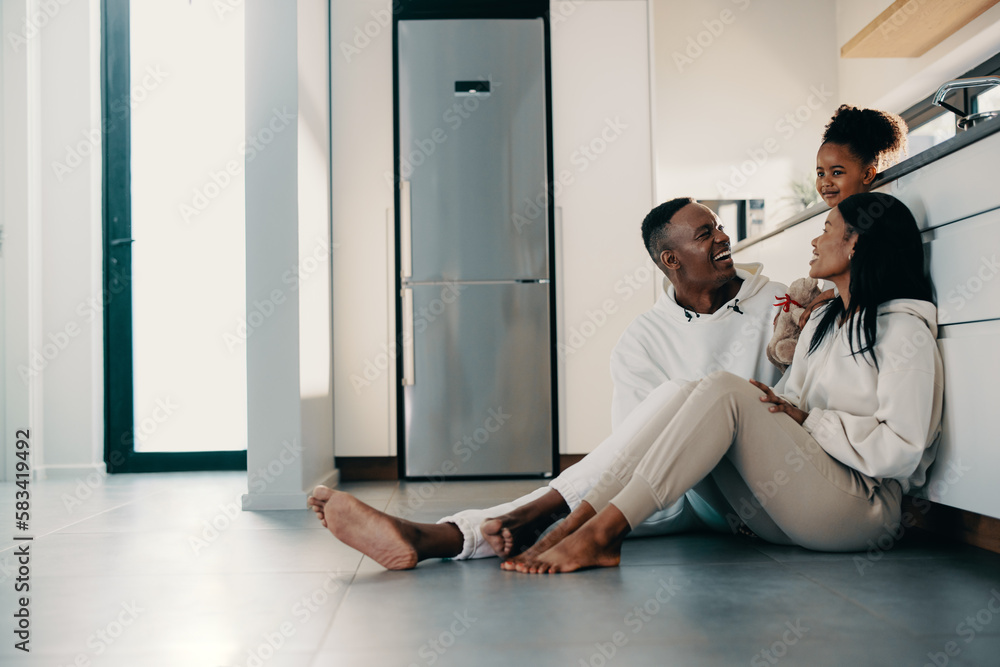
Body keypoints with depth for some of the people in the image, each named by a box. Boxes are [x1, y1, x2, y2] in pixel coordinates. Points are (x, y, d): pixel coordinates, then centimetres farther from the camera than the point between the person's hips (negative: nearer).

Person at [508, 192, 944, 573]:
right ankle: (576, 523, -27)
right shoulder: (822, 321, 22)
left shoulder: (905, 328, -5)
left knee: (723, 392, -26)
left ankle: (600, 533, -31)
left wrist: (807, 420, -13)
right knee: (696, 394, -15)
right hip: (788, 511, 7)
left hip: (861, 510, -7)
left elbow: (901, 449, -15)